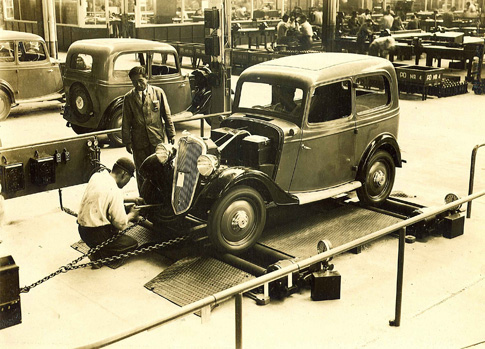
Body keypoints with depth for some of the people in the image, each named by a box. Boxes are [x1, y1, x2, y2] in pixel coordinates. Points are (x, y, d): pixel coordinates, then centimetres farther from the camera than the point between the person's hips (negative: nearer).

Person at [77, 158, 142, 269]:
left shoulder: (97, 176, 2)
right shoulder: (114, 191, -22)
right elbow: (121, 224, -17)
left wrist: (133, 200, 21)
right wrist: (131, 215, 5)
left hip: (82, 229, 8)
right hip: (96, 235, -8)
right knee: (132, 244, 8)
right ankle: (97, 255, -6)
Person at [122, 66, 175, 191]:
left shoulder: (158, 92, 3)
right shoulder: (129, 98, 5)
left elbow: (166, 115, 7)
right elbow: (126, 122, 7)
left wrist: (171, 134, 6)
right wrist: (127, 141, 4)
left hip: (158, 138, -1)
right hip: (139, 141, 1)